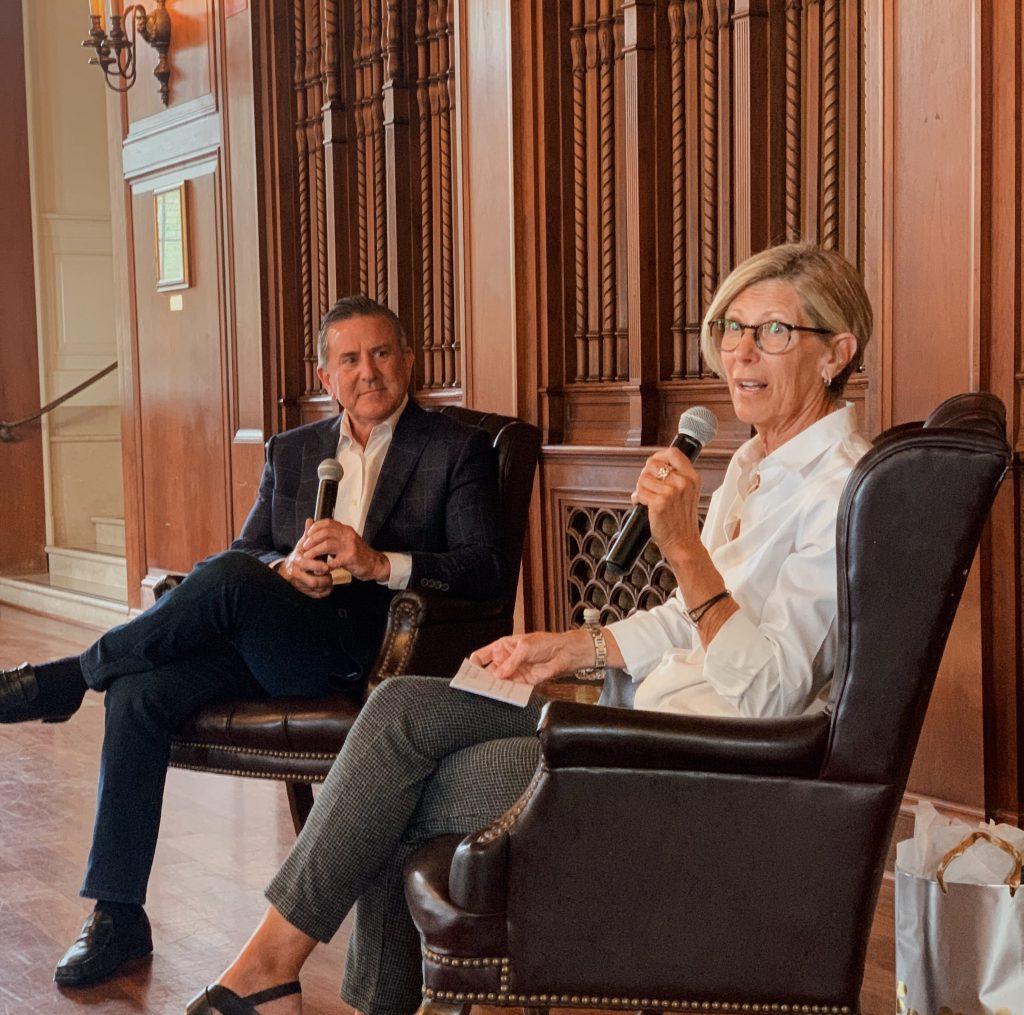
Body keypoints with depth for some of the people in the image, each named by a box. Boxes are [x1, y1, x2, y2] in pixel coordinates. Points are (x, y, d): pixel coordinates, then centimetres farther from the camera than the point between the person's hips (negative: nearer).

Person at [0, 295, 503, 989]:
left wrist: (376, 562, -20)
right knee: (140, 692, -21)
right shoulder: (291, 451, 21)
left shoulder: (458, 450, 5)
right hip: (268, 645, 5)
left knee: (225, 576, -30)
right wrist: (286, 567, -8)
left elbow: (484, 571, -6)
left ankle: (60, 680, -8)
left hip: (365, 651, -5)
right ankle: (117, 917, -12)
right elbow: (250, 548, 16)